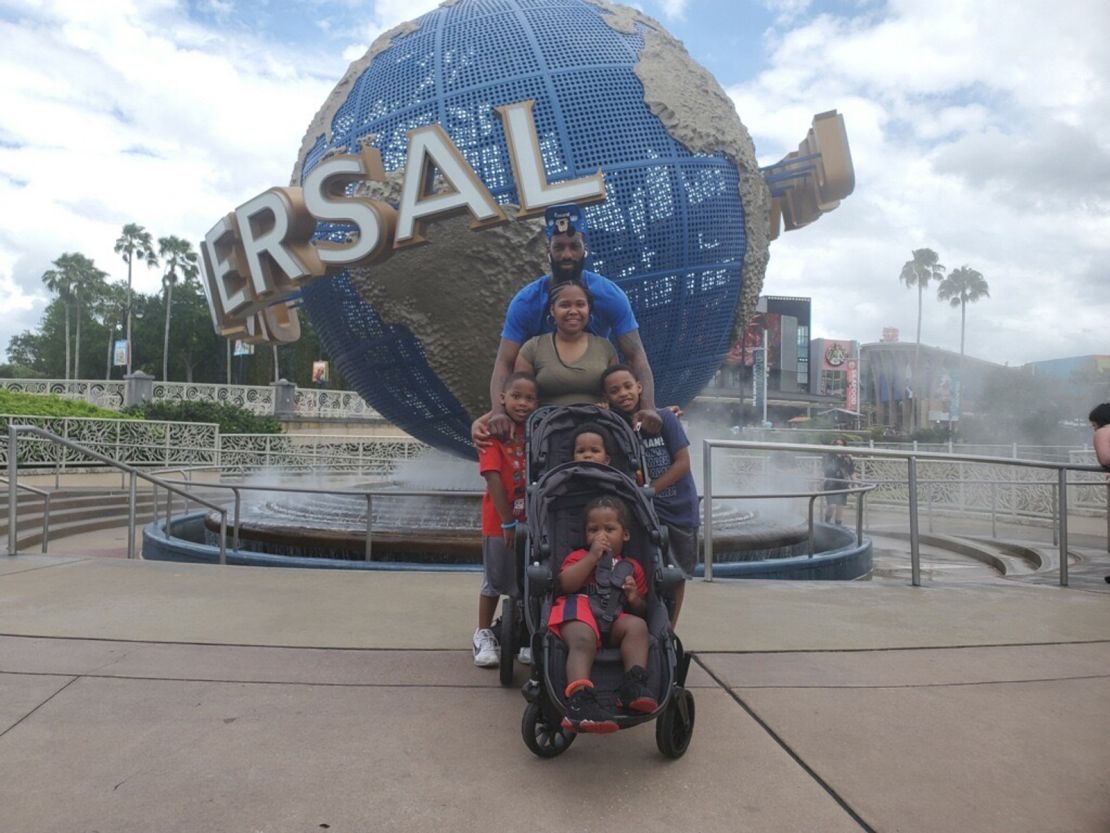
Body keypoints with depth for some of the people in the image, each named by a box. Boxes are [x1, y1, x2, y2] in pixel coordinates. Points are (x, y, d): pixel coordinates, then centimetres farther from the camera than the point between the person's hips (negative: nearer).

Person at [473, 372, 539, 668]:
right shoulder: (494, 431, -11)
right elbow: (493, 478, -16)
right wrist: (508, 521, -17)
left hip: (532, 518, 4)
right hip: (500, 520, -4)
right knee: (495, 580, 9)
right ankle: (484, 635, 24)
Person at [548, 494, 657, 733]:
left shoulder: (632, 568, 28)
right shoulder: (578, 557, 22)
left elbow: (642, 610, 25)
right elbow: (564, 584, -2)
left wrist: (635, 599, 0)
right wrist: (592, 557, -4)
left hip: (614, 621, 3)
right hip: (579, 614, -3)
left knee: (637, 625, -29)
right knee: (583, 641, -36)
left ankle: (634, 685, -37)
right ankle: (580, 699, -55)